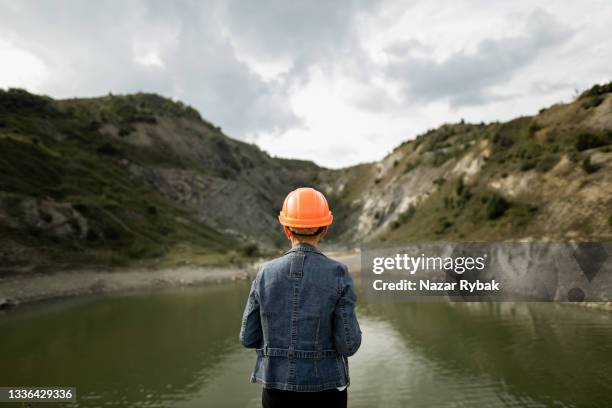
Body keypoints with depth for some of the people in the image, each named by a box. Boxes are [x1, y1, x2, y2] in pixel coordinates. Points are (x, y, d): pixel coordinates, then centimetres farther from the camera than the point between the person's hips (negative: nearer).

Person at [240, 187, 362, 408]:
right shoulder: (338, 274, -14)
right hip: (324, 388, -2)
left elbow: (249, 338, -2)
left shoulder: (266, 273, -8)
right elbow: (348, 345, -13)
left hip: (277, 386, 2)